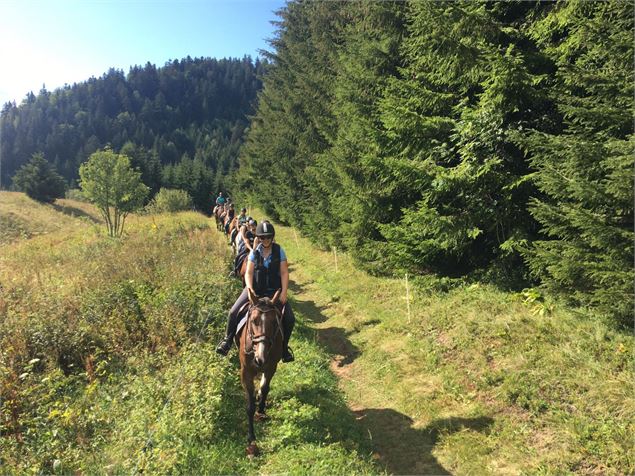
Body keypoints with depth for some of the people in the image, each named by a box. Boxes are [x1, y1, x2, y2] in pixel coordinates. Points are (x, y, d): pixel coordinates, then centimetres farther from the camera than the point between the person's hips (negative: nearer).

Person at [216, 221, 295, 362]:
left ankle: (283, 346, 13)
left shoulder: (279, 251, -6)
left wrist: (284, 292, -16)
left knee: (289, 319, -12)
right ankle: (227, 340, 13)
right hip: (255, 288, 1)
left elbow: (284, 273, -7)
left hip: (274, 290, 0)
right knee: (234, 312, -12)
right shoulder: (255, 252, -4)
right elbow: (248, 273, -6)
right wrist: (250, 289, -23)